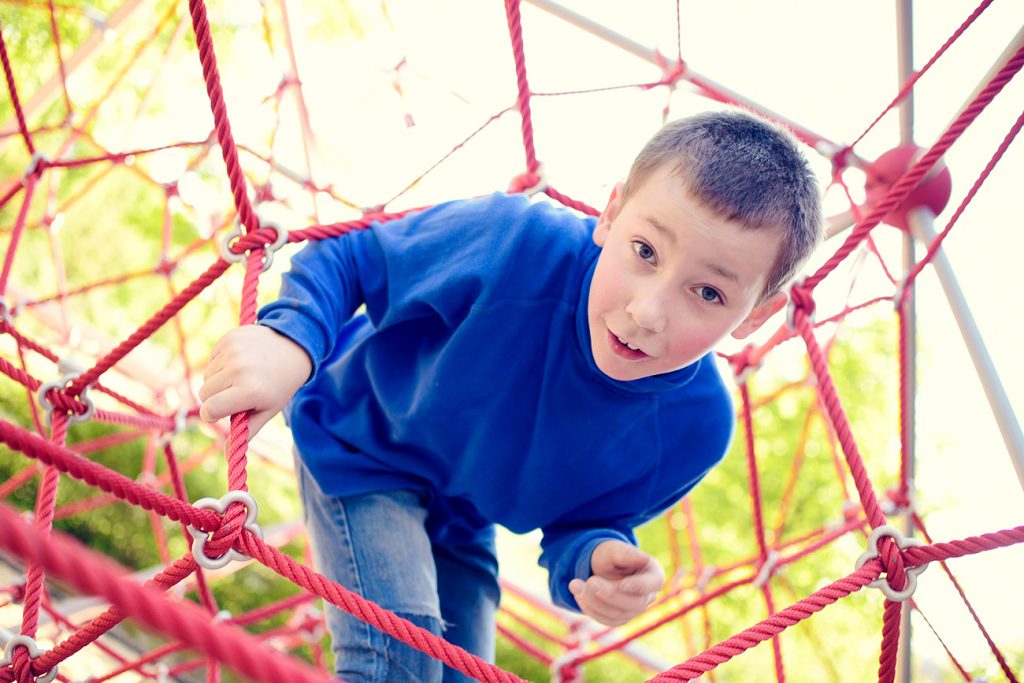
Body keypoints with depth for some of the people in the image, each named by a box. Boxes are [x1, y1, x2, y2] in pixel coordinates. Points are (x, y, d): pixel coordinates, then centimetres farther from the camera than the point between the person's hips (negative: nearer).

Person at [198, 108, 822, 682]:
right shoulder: (516, 245, -38)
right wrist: (291, 340, -41)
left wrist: (599, 559, -35)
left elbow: (580, 522, -11)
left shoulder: (695, 428, -28)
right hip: (357, 450, -4)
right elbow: (348, 256, -22)